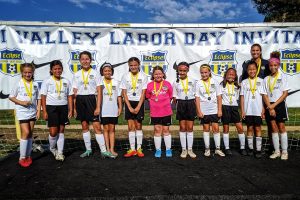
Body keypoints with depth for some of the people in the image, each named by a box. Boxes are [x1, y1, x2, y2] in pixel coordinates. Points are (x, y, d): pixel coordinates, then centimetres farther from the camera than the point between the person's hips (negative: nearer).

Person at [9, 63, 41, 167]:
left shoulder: (35, 84, 4)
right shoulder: (19, 84, -4)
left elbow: (38, 98, 9)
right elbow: (11, 97, 0)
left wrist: (38, 110, 1)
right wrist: (21, 102, -14)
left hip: (32, 112, 4)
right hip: (22, 112, -3)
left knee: (30, 134, 10)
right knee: (26, 133, -10)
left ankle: (28, 155, 22)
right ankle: (22, 158, 1)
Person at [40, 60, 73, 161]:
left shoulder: (66, 81, 8)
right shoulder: (47, 81, 1)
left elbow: (70, 96, 9)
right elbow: (43, 97, -1)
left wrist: (70, 110, 2)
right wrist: (44, 111, -7)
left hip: (63, 107, 2)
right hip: (51, 107, -2)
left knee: (61, 130, 5)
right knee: (53, 132, -5)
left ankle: (60, 152, 14)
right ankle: (52, 148, 23)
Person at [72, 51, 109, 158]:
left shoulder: (95, 73, 2)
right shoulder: (77, 75, 11)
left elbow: (99, 92, -3)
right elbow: (74, 93, 10)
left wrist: (98, 107, -10)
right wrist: (74, 108, 5)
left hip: (91, 99, -3)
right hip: (80, 101, 4)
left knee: (97, 126, -8)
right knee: (84, 126, 9)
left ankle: (103, 151, -2)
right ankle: (88, 149, 22)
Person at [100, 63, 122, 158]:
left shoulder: (116, 82, 8)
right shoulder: (100, 83, 2)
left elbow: (119, 96, 9)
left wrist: (120, 107, 3)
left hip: (113, 109, 2)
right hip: (104, 110, -1)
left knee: (112, 129, 5)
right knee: (106, 129, 4)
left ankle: (112, 149, 7)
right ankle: (107, 149, 10)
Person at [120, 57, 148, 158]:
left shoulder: (143, 77, -2)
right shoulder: (125, 76, 1)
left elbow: (143, 93, -4)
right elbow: (124, 93, -1)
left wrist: (138, 107, -11)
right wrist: (130, 107, -8)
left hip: (139, 103, -1)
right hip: (129, 102, 1)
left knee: (138, 126, 3)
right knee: (131, 126, 1)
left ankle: (139, 149, 12)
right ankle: (132, 149, 8)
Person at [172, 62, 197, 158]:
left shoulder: (192, 81, 3)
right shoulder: (176, 82, 3)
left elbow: (195, 94, 6)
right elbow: (174, 97, 5)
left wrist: (195, 107, 2)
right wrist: (177, 105, -6)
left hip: (191, 104, 0)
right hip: (181, 104, 0)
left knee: (190, 127, 3)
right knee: (182, 128, 5)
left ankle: (190, 149, 14)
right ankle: (184, 149, 14)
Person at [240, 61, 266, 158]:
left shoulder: (261, 81, 4)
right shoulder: (244, 82, 6)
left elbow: (263, 96, 2)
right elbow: (242, 97, 4)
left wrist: (263, 110, -3)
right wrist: (242, 111, -1)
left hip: (258, 110, -1)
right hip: (248, 110, 1)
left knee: (258, 129, 3)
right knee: (249, 128, 8)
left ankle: (258, 150, 8)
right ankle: (250, 148, 18)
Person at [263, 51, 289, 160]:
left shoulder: (283, 77, 1)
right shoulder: (266, 79, 7)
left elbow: (285, 93, -5)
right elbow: (265, 95, 2)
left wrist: (274, 105, -12)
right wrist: (270, 107, -10)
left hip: (280, 104, -2)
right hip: (269, 106, 2)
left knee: (281, 127, 0)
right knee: (274, 128, 4)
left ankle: (284, 152, 8)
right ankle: (277, 151, 12)